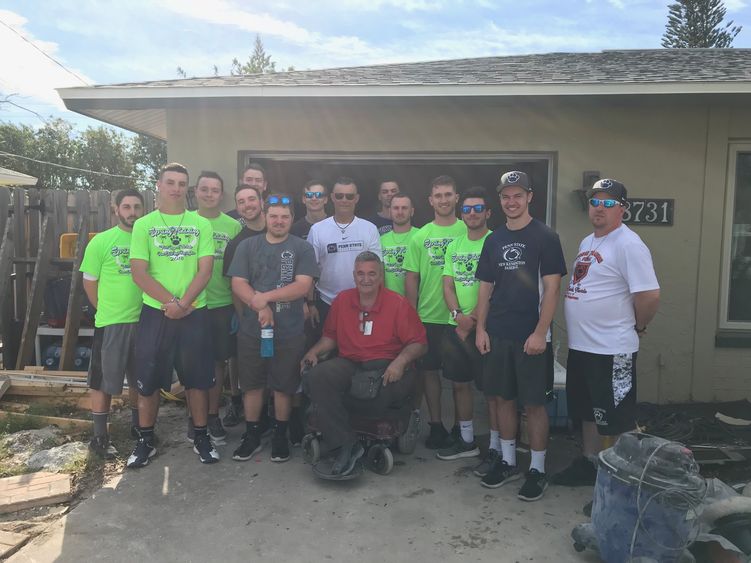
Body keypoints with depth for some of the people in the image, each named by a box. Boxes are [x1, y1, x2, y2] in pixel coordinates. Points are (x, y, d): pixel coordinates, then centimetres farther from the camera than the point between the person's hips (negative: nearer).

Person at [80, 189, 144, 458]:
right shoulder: (101, 241, -5)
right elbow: (89, 282, 0)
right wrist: (109, 309, 2)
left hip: (144, 320, 3)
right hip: (111, 323, -3)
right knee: (103, 382, 5)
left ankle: (137, 426, 34)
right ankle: (100, 437, 18)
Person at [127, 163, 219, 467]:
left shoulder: (200, 224, 5)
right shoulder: (144, 224, 4)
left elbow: (205, 270, -2)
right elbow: (139, 272, -4)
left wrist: (183, 304, -14)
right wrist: (171, 302, -14)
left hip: (194, 313, 0)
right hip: (155, 313, 0)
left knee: (198, 377, 7)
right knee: (148, 379, 7)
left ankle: (201, 437, 21)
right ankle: (146, 440, 23)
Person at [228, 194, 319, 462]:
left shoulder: (303, 248, 0)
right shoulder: (247, 246, 7)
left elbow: (303, 286, -11)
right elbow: (238, 284, -2)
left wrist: (265, 296, -17)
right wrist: (260, 307, -17)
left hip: (289, 332, -2)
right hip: (251, 329, 2)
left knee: (283, 386, 8)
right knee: (252, 384, 11)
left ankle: (280, 435, 26)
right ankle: (252, 435, 26)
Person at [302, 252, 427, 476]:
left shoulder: (398, 303, 0)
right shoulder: (342, 300, 12)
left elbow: (419, 343, -2)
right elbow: (330, 336, 21)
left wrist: (401, 361, -20)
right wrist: (314, 352, 2)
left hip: (385, 366, -2)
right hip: (348, 364, 3)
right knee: (316, 377, -27)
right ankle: (346, 446, -25)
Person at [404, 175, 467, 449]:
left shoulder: (468, 232, 0)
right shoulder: (420, 236, 5)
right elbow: (411, 277, 6)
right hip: (428, 316, 2)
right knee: (429, 370, 7)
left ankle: (460, 427, 23)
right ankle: (436, 426, 22)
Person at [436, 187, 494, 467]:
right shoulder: (454, 246, 11)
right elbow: (447, 286, 8)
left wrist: (473, 320, -14)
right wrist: (458, 315, -9)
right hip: (455, 325, 7)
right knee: (459, 383, 14)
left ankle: (496, 448, 14)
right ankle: (467, 440, 30)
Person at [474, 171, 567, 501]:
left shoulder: (544, 237, -5)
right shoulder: (494, 240, 10)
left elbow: (551, 288, -9)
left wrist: (540, 332, -15)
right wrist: (480, 329, 5)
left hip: (531, 336, -5)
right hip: (498, 335, 5)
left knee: (534, 403, 3)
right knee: (503, 398, 12)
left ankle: (537, 470, 16)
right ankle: (507, 461, 27)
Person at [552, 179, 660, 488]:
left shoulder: (628, 245, -16)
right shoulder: (587, 242, 13)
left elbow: (650, 295, -21)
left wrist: (637, 326, -6)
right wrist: (579, 333, 15)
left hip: (612, 351, -9)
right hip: (580, 346, 9)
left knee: (616, 421, 4)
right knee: (588, 412, 21)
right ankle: (588, 465, 37)